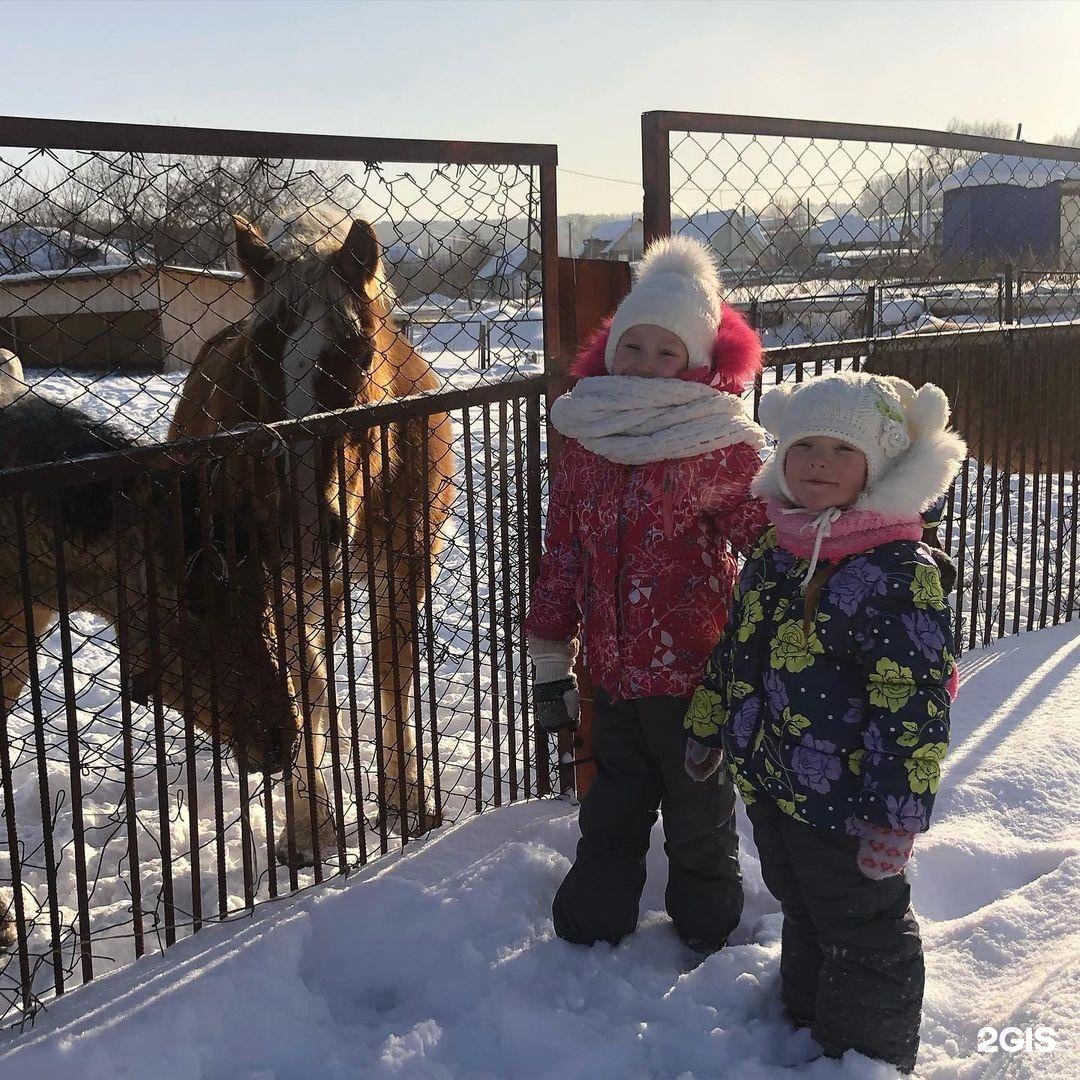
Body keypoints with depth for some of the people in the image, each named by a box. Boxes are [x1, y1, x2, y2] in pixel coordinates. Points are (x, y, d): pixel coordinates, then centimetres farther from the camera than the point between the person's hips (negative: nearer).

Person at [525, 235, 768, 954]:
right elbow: (563, 554, 7)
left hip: (696, 677, -4)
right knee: (611, 817, 22)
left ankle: (709, 939, 37)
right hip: (611, 676, 4)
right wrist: (551, 666, 9)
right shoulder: (585, 442, 2)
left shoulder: (720, 444, -13)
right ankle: (589, 933, 40)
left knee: (699, 820, 15)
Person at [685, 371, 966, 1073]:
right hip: (768, 784, 7)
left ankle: (869, 1057, 34)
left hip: (844, 806, -7)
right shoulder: (773, 554, 2)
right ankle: (805, 1022, 49)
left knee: (864, 940, 13)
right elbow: (734, 651, 16)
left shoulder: (899, 569, -21)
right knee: (802, 916, 27)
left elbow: (914, 701, -22)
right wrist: (706, 729, 21)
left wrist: (896, 815, -23)